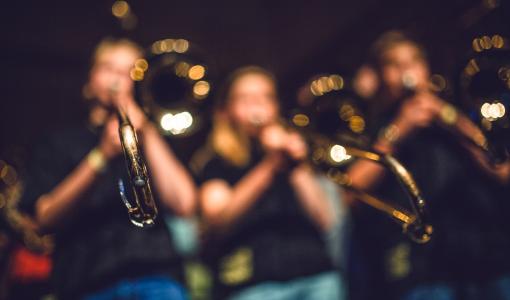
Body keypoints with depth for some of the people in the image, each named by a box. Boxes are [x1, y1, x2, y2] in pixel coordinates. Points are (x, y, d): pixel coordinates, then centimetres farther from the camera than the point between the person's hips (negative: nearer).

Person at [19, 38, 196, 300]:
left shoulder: (154, 141, 21)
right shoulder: (59, 144, 17)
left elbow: (183, 205, 4)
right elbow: (46, 218, 1)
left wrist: (147, 135, 1)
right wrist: (101, 155, -10)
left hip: (155, 278, 1)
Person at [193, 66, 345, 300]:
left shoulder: (293, 153, 20)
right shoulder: (217, 163, 10)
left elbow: (325, 221, 9)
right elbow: (217, 224, -9)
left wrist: (298, 168, -4)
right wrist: (268, 167, -15)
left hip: (317, 277, 3)